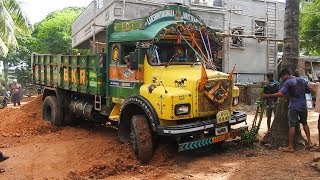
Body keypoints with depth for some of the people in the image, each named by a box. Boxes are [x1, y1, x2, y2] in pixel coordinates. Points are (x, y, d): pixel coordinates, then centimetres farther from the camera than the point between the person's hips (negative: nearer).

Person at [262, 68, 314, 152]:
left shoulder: (287, 82, -11)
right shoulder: (301, 80, 8)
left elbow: (280, 94, -23)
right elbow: (309, 91, 16)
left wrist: (267, 96, -20)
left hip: (294, 107, -6)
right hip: (303, 106, 6)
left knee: (292, 126, -4)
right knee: (305, 123, 22)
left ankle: (290, 147, -4)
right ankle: (309, 142, 25)